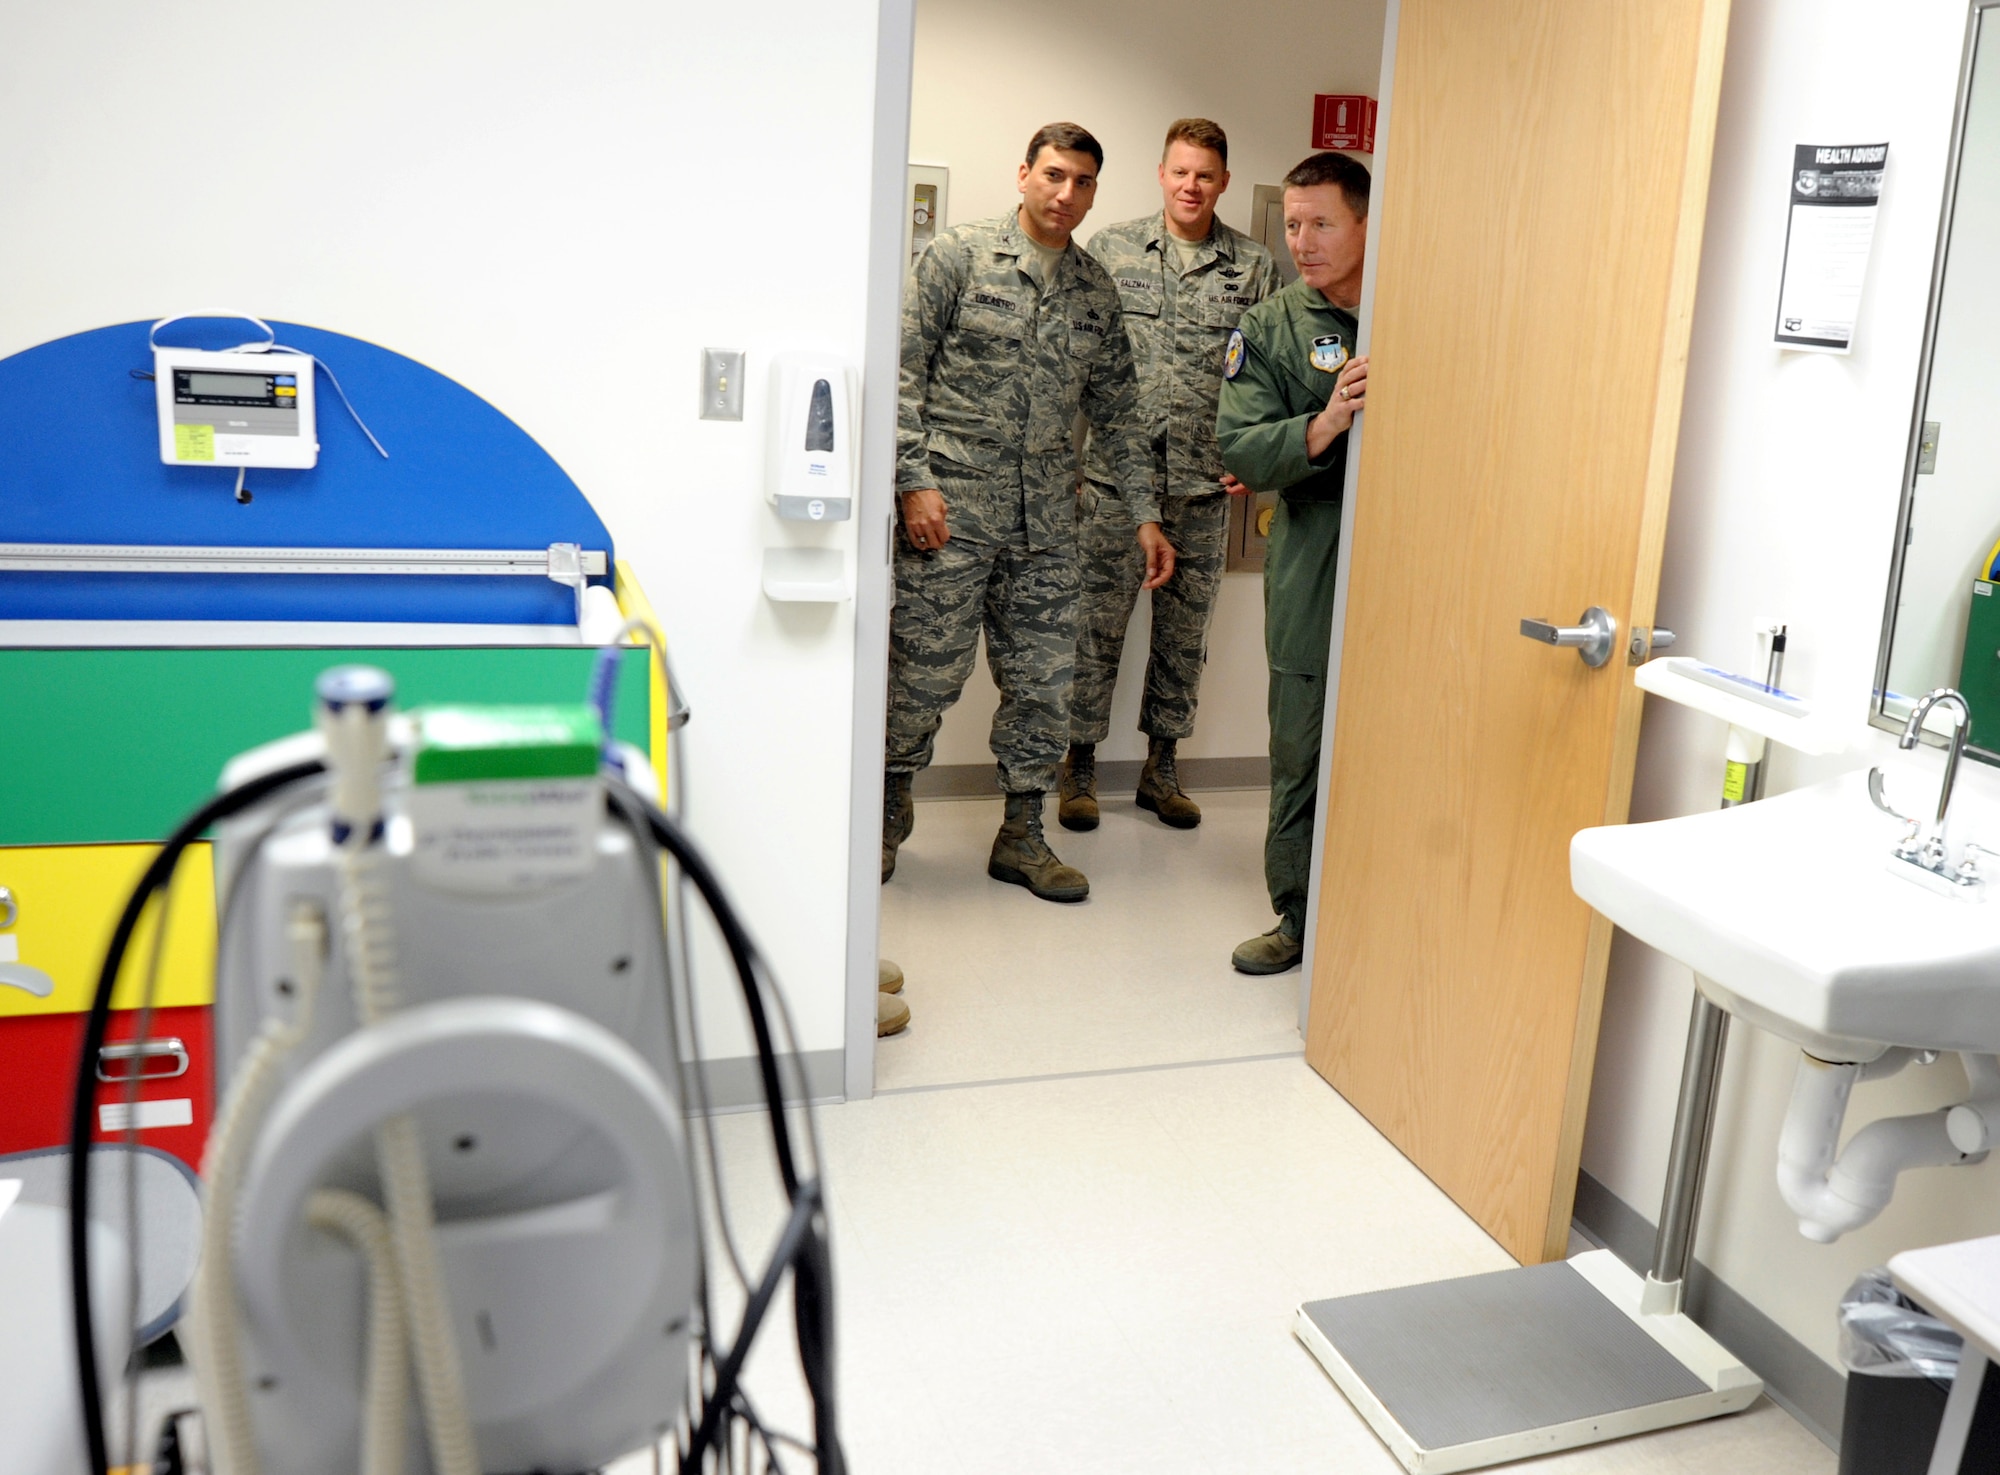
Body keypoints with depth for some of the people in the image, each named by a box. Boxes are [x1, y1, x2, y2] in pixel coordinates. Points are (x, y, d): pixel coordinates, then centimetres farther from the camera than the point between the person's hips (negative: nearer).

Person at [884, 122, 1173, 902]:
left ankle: (1022, 836, 19)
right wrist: (915, 480, -12)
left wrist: (1144, 513, 10)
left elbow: (1116, 409, 15)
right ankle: (888, 814, 22)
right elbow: (904, 371, -4)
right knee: (926, 672, 0)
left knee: (1044, 681, 5)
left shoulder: (1096, 291, 12)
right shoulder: (958, 256, -1)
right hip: (952, 506, -4)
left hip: (1046, 520, 4)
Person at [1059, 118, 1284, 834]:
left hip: (1205, 483, 2)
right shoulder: (1109, 249, 4)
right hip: (1115, 475, -1)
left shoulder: (1254, 267, 7)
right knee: (1097, 623, 2)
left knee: (1185, 630, 10)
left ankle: (1161, 766, 24)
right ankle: (1080, 766, 15)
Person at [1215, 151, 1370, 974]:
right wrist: (1322, 428, -22)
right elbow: (1240, 449, -6)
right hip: (1310, 573, 1)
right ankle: (1299, 916, 22)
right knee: (1300, 750, 7)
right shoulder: (1270, 329, 5)